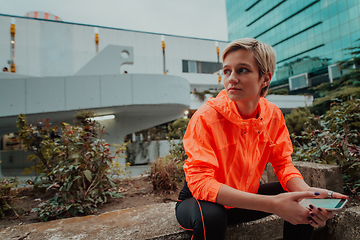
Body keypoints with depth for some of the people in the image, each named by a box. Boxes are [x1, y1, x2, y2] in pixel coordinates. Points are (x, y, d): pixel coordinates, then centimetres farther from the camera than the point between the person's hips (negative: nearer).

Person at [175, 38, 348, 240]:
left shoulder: (273, 115, -9)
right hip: (200, 201, -4)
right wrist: (271, 204, -40)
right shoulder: (206, 117, -27)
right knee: (211, 215, -37)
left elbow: (283, 163, -3)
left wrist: (308, 192, -26)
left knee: (303, 205, -8)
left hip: (244, 197, 5)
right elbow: (199, 181, -33)